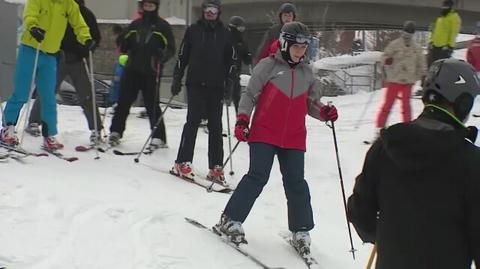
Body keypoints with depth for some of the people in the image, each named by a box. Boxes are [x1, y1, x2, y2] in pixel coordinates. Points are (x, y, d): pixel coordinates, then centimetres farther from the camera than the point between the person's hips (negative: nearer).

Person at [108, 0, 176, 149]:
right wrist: (123, 46, 2)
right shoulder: (135, 24, 15)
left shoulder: (163, 26, 3)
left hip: (151, 73, -4)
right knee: (123, 102, 5)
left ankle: (158, 137, 3)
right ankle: (115, 132, 16)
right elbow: (125, 44, 24)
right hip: (132, 70, 4)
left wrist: (162, 54, -20)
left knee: (152, 105, -5)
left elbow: (171, 49, 0)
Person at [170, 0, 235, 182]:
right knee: (193, 121, -7)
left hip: (216, 87, 1)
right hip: (196, 84, -1)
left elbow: (230, 59, 13)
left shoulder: (225, 34, 9)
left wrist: (228, 80, 4)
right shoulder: (193, 30, 7)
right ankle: (182, 163, -4)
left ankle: (216, 167, 5)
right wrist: (177, 78, 3)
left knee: (215, 126, 2)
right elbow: (182, 56, 8)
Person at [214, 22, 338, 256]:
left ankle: (301, 232, 14)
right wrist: (242, 119, -13)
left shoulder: (307, 73, 11)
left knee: (296, 183, 1)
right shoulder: (267, 66, -2)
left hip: (294, 139, 4)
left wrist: (324, 112, -3)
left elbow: (311, 104, 17)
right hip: (264, 134, -4)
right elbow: (249, 95, -1)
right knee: (257, 177, -11)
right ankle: (231, 221, 1)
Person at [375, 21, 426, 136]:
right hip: (394, 80, -3)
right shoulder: (394, 44, -3)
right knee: (387, 104, -2)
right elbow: (385, 56, -3)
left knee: (406, 105, 5)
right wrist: (387, 60, -25)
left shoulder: (417, 48, 9)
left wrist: (423, 76, 6)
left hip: (408, 81, 3)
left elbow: (421, 63, 16)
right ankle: (379, 127, 4)